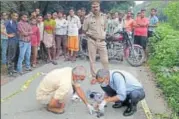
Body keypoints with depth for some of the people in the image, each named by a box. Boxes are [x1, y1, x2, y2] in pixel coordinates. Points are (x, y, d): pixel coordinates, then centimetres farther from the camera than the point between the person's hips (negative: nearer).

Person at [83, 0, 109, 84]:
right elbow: (84, 30, 4)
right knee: (92, 60, 6)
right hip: (92, 41, -1)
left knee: (105, 60, 3)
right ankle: (94, 77, 18)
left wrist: (103, 35, 7)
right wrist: (90, 36, -3)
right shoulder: (87, 18, -7)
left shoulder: (104, 17, 1)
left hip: (102, 41, 2)